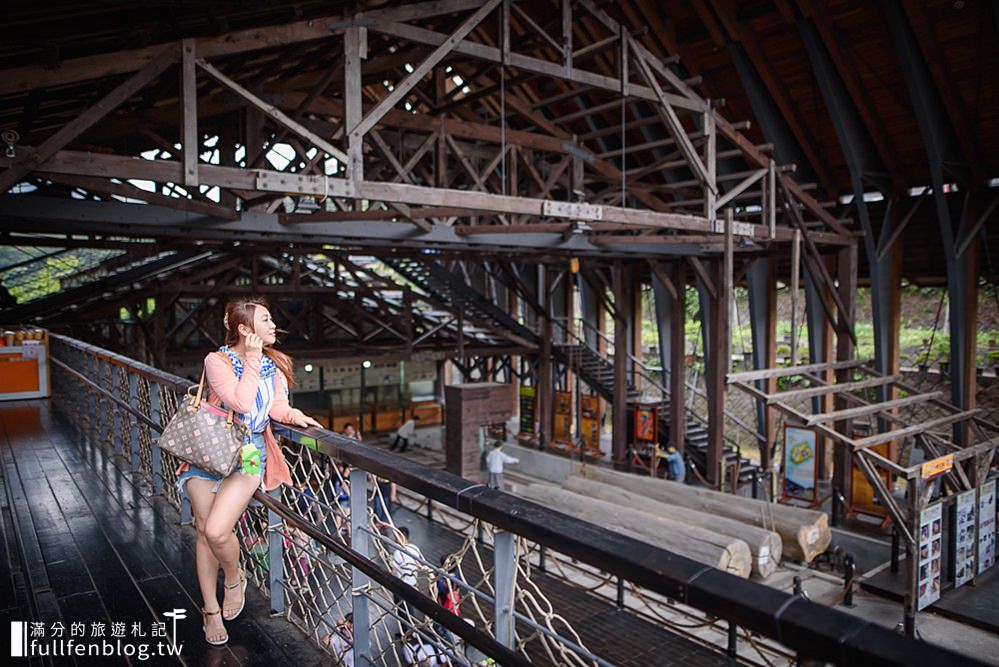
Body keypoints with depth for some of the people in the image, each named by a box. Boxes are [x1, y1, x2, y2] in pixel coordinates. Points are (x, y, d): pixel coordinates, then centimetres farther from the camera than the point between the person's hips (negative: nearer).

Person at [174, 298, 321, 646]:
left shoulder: (272, 363, 7)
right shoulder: (217, 360, -8)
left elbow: (277, 405, 2)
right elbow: (240, 402, -20)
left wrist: (295, 415, -18)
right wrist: (252, 359, -15)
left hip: (248, 454, 1)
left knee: (217, 531, -17)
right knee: (204, 532, 7)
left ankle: (234, 578, 14)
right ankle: (210, 610, 26)